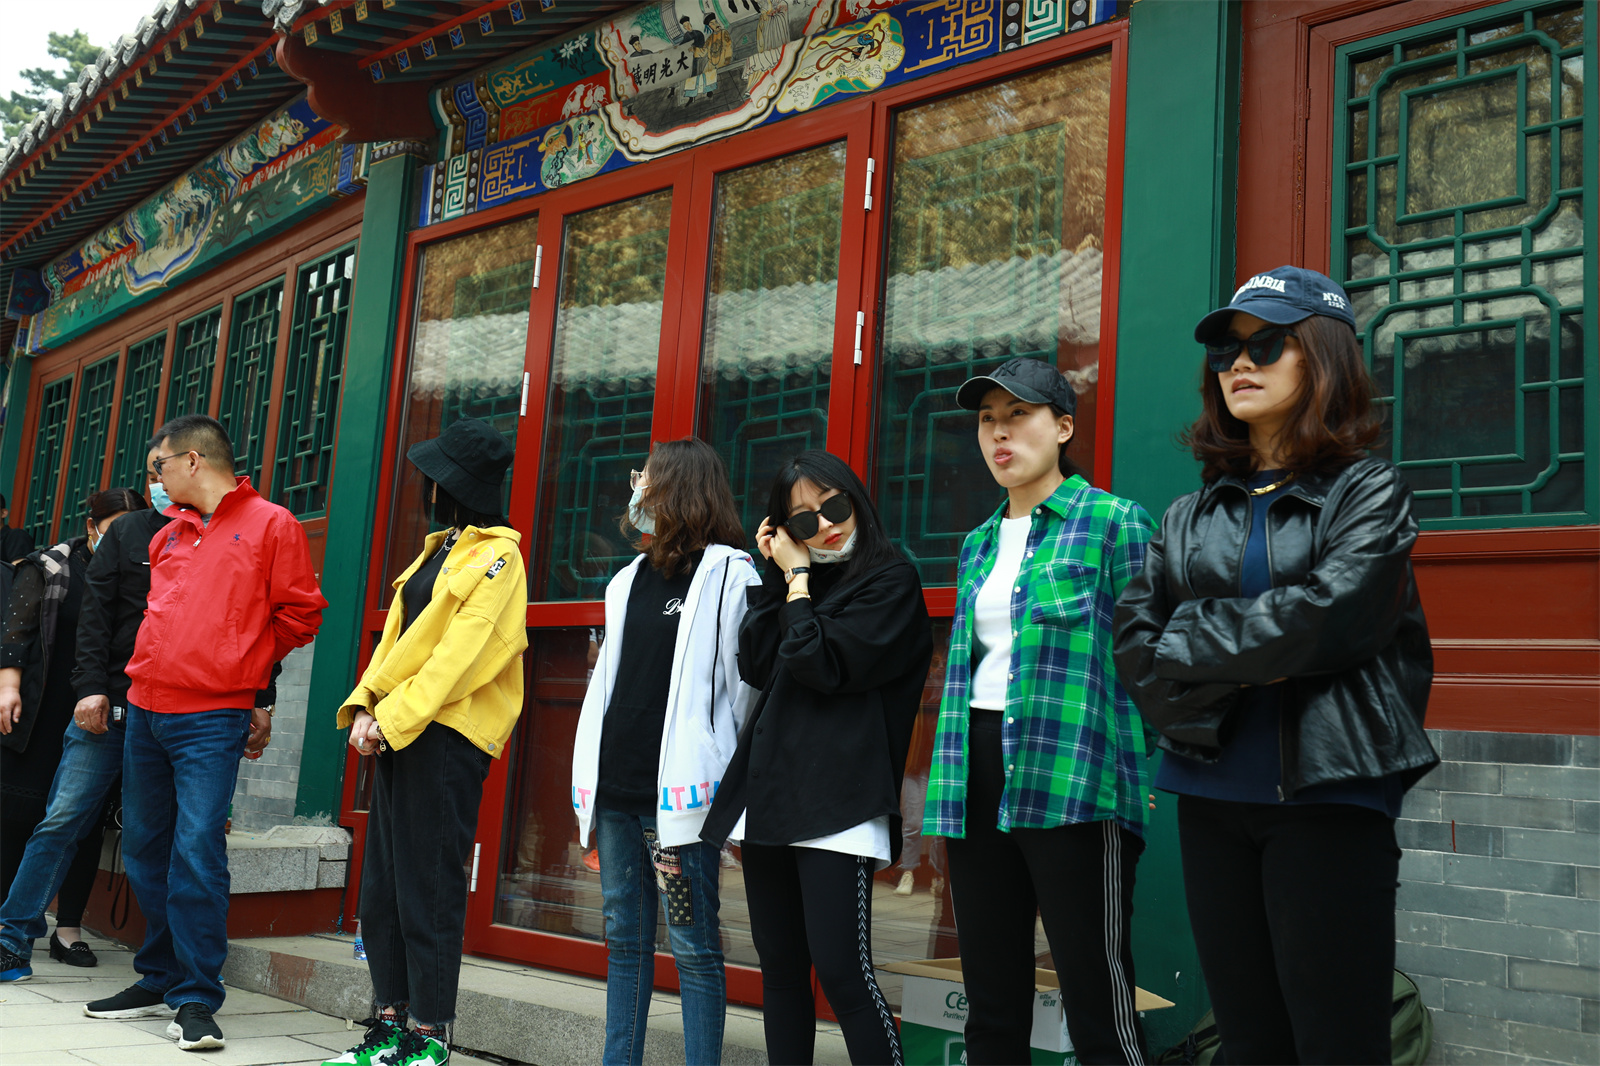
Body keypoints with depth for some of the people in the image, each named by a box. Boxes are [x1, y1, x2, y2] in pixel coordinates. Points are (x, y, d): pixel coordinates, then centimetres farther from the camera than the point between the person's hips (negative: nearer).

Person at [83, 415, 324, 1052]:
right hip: (146, 710, 7)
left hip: (212, 719, -7)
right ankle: (158, 982, 25)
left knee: (196, 852, -11)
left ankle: (196, 1000, -2)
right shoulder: (168, 535, 17)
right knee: (145, 849, 12)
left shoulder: (271, 524, -2)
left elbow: (299, 615, 0)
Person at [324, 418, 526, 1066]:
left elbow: (462, 652, -16)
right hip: (397, 731, 9)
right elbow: (397, 636, 17)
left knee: (428, 887, -6)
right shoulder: (439, 550, 21)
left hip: (447, 734, -9)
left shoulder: (496, 557, -7)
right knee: (382, 883, 10)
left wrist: (395, 717, -18)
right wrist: (366, 705, 4)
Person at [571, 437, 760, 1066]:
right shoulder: (630, 579, 19)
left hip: (677, 794, -7)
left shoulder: (728, 573, -3)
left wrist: (724, 786, -10)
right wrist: (590, 778, 14)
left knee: (692, 945, -2)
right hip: (616, 786, 7)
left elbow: (741, 683, -7)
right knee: (625, 938, 12)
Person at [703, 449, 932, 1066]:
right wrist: (777, 574, 4)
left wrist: (798, 583, -3)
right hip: (768, 790, 7)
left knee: (842, 970, -11)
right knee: (779, 966, 11)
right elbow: (756, 668, 6)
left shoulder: (891, 580, -2)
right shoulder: (794, 580, 18)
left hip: (836, 800, -7)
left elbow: (825, 665, -13)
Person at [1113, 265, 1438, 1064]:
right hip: (1211, 796, 4)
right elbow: (1134, 645, 2)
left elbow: (1329, 616, -16)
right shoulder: (1190, 517, 12)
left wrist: (1190, 637, -7)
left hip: (1326, 795, -4)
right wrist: (1227, 684, -13)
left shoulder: (1367, 492, 0)